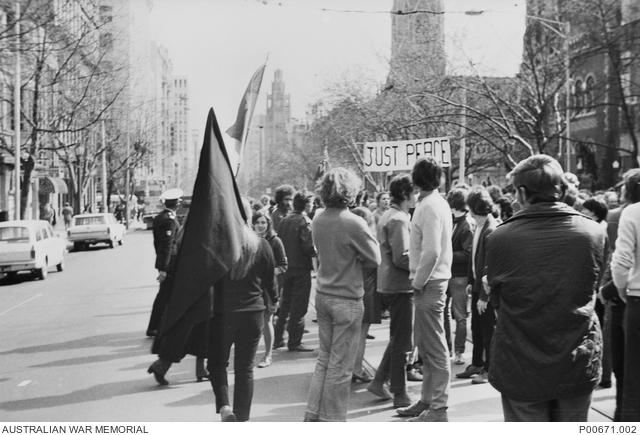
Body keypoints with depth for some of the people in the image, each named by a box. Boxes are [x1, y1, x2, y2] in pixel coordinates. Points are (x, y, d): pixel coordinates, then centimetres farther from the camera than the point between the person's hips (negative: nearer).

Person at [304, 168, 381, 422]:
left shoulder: (318, 221, 2)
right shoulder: (353, 223, -18)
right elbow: (375, 259, -10)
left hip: (323, 295, 7)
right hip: (347, 300, -7)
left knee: (324, 358, 18)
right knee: (341, 365, 4)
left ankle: (313, 414, 22)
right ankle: (332, 420, 12)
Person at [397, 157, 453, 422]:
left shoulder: (429, 207, -16)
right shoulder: (438, 203, 12)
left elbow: (431, 252, -24)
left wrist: (418, 282, -14)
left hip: (429, 283, -10)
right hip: (432, 281, 10)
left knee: (435, 348, -3)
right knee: (425, 345, 17)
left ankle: (438, 409, 4)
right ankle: (427, 400, 27)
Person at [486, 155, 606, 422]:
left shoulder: (500, 238, -15)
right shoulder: (594, 232, -7)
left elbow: (495, 300, -1)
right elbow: (592, 291, 7)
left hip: (521, 368, -2)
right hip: (579, 365, 3)